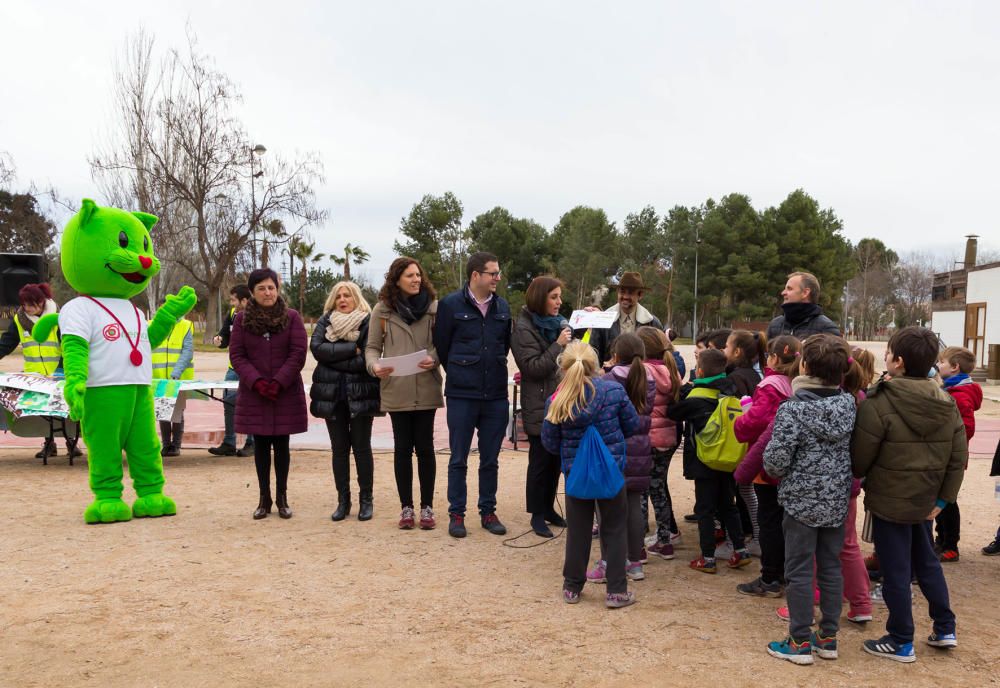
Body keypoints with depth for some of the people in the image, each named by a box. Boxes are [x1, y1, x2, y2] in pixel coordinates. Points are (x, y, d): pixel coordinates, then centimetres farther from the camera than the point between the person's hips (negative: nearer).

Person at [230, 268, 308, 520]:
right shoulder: (242, 319, 4)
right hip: (253, 393, 1)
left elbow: (298, 353, -5)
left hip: (286, 393, -1)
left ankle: (282, 497, 14)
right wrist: (256, 382, -13)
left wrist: (278, 382, -14)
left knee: (281, 444, 5)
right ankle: (264, 498, 15)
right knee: (261, 445, 6)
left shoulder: (292, 317, 1)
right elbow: (236, 355, 0)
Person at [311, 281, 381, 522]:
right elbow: (316, 348, -8)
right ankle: (343, 501, 15)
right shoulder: (325, 322, 9)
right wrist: (352, 349, -13)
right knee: (339, 448, 8)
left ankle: (366, 500, 12)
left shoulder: (368, 321, -2)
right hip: (331, 394, 3)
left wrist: (334, 358, -12)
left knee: (361, 447, 2)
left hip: (360, 394, -3)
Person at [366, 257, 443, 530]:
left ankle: (427, 507, 16)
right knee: (402, 447, 8)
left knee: (424, 447, 4)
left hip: (426, 389, 0)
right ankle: (406, 507, 18)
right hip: (396, 390, 0)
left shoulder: (434, 307, 1)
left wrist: (434, 359, -15)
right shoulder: (382, 310, 2)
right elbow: (372, 347, 5)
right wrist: (375, 366, -14)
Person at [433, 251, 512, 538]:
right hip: (461, 396, -3)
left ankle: (488, 512, 23)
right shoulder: (451, 304, -7)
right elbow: (441, 346, 1)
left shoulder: (502, 306, 6)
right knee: (459, 459, 6)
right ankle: (456, 514, 17)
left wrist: (494, 373, 13)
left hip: (496, 396, 4)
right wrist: (459, 375, 9)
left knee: (490, 459, 11)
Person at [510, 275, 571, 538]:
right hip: (540, 407, -7)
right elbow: (533, 368, -16)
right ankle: (537, 515, 12)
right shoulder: (523, 329, -10)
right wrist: (558, 345, -21)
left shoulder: (559, 323, 11)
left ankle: (549, 508, 25)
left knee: (556, 458, 12)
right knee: (541, 459, 1)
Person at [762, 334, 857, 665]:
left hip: (801, 500, -5)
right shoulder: (849, 404, -1)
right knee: (831, 567, 14)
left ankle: (800, 642, 12)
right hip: (837, 500, 5)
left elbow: (776, 458, -18)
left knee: (798, 571, 5)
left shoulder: (792, 409, -18)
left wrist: (775, 472, 1)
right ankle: (828, 638, 23)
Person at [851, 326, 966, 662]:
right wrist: (943, 498, 7)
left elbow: (859, 458, -13)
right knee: (927, 562, 24)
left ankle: (901, 643, 17)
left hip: (889, 500, -6)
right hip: (924, 500, 6)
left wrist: (858, 477, 8)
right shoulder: (947, 404, 0)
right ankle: (945, 629, 33)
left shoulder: (879, 404, -20)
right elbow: (959, 457, 2)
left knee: (896, 572, 5)